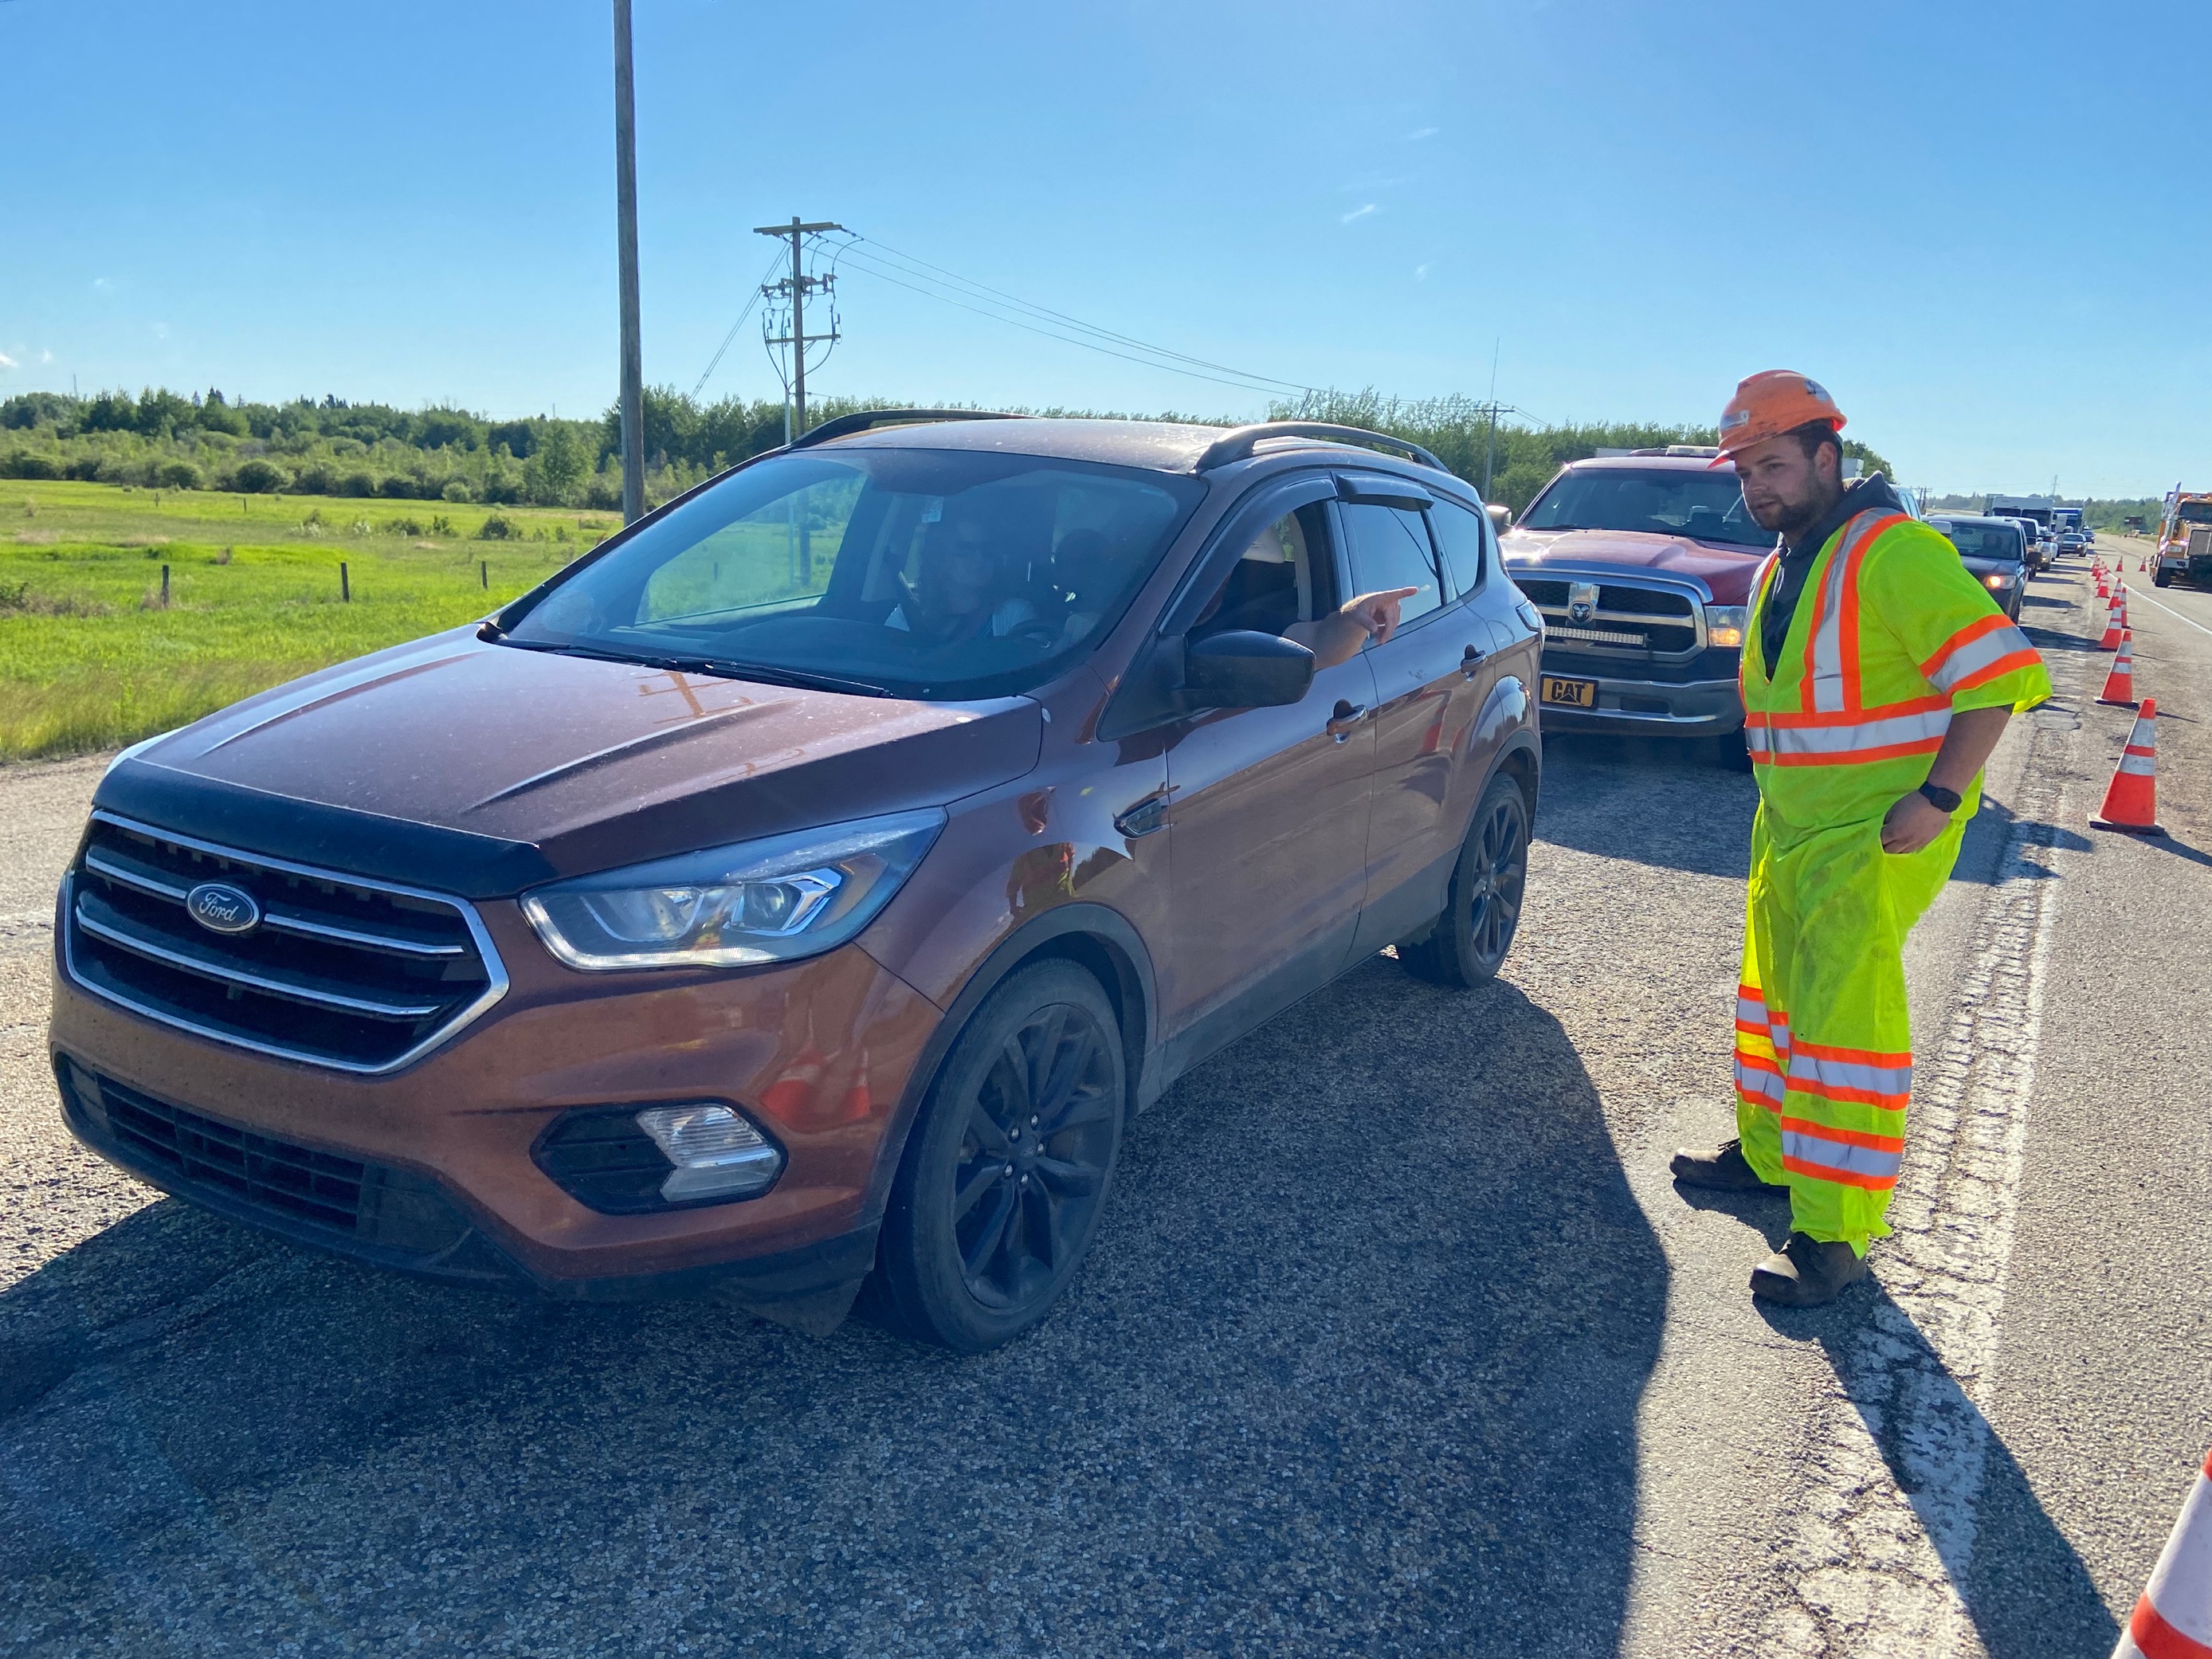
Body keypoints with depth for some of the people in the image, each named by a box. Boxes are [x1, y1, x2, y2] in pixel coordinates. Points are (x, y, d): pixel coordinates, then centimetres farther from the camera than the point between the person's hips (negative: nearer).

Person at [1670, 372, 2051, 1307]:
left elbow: (1999, 671, -23)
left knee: (1841, 1013, -10)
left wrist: (1938, 797, -26)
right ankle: (1769, 1153, 36)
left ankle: (1835, 1237, -3)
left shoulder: (1891, 552, -18)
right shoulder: (1781, 568, 11)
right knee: (1776, 992, 19)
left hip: (1877, 835, -9)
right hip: (1789, 826, 10)